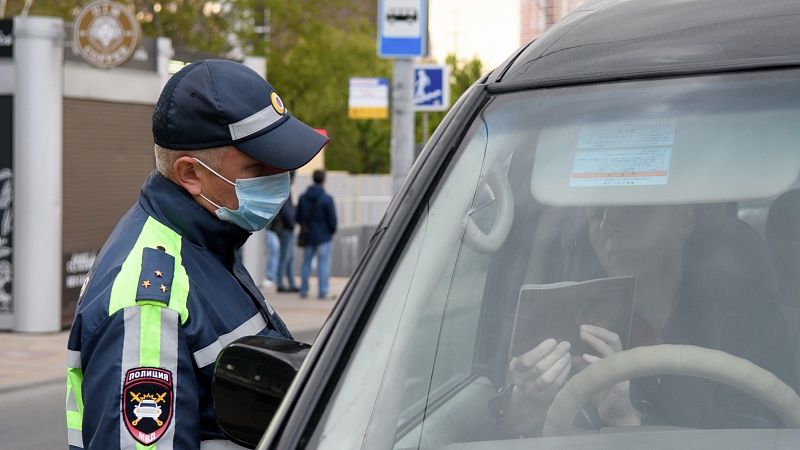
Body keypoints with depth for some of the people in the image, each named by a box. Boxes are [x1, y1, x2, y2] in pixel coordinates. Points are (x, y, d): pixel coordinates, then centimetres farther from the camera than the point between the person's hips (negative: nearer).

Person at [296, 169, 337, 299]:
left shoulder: (303, 197, 1)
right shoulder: (327, 199, -13)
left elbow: (298, 217, 6)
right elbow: (332, 219, -12)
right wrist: (332, 230, 6)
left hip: (307, 236, 4)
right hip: (323, 236, -4)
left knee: (306, 263, 13)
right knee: (323, 264, 1)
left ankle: (304, 290, 16)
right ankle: (323, 292, -1)